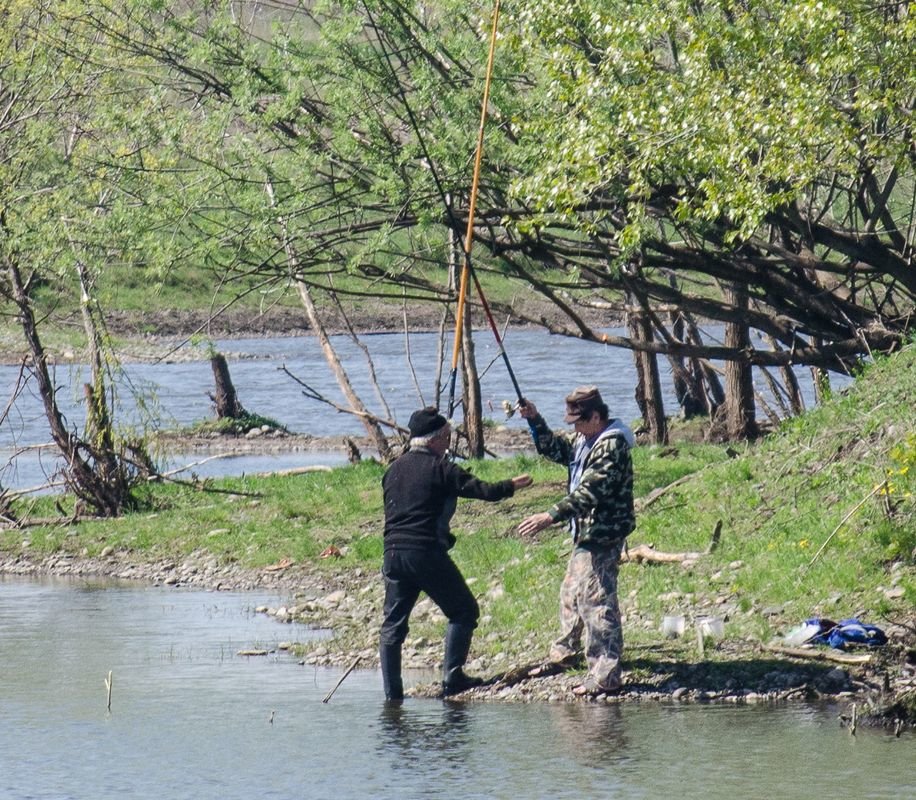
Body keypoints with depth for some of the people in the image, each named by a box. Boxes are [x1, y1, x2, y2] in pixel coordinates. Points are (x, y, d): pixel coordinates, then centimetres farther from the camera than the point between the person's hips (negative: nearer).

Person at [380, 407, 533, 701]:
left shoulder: (394, 469, 13)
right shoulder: (440, 469, -7)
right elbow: (481, 490, -6)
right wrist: (511, 486, 10)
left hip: (393, 552, 6)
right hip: (427, 552, -6)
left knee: (393, 624, 10)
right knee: (463, 611, 8)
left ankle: (392, 692, 7)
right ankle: (452, 676, -1)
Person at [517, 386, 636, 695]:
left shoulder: (612, 446, -20)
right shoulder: (584, 440, 12)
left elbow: (591, 492, -29)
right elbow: (553, 447, 25)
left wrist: (552, 516, -35)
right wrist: (534, 420, 8)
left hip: (603, 536, -11)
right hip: (586, 533, 11)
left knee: (596, 600, -14)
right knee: (572, 591, 27)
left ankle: (604, 676, -17)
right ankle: (565, 648, 48)